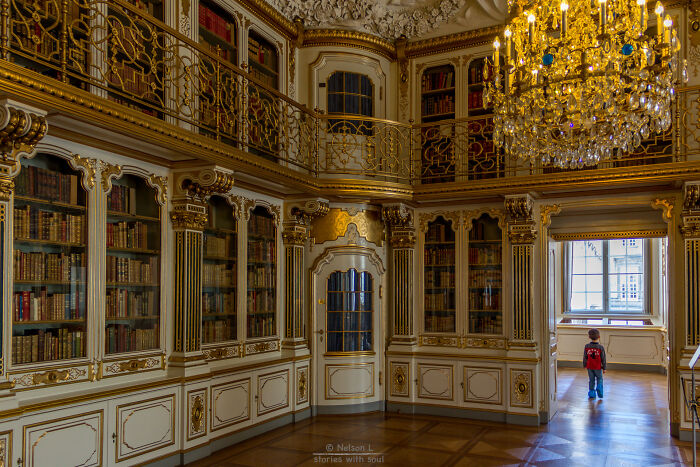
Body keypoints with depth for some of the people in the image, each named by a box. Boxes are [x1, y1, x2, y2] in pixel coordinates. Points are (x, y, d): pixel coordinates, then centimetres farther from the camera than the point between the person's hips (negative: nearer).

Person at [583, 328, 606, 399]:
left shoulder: (586, 347, -7)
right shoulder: (601, 347, -14)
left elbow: (585, 357, 3)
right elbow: (603, 359, -6)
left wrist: (584, 365, 17)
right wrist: (604, 368, 5)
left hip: (589, 367, 2)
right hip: (598, 367, -2)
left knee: (591, 380, 12)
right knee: (599, 379, 15)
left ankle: (591, 394, 15)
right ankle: (599, 392, 2)